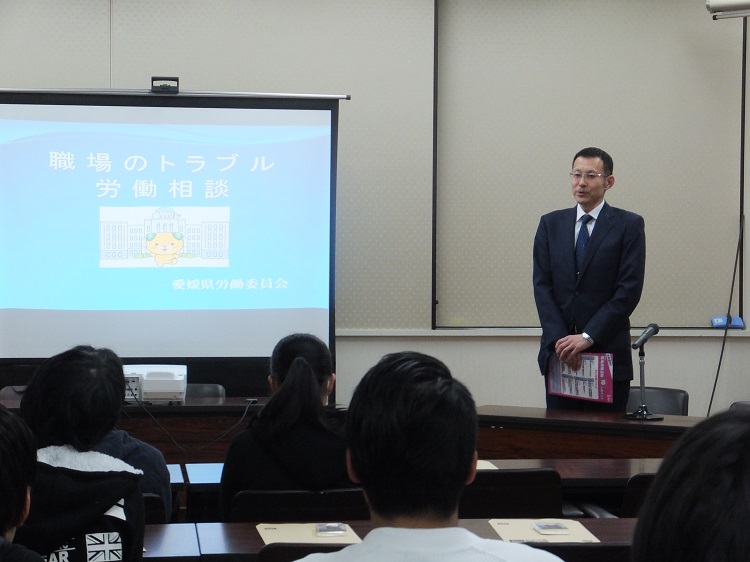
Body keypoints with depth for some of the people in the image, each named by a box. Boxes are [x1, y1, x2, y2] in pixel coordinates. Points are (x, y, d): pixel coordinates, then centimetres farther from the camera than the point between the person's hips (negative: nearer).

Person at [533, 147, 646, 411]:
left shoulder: (628, 225, 1)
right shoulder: (551, 224, 11)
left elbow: (629, 289, -7)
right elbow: (542, 285, 4)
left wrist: (588, 336, -14)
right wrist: (559, 339, -9)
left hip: (608, 353, -3)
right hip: (558, 352, 3)